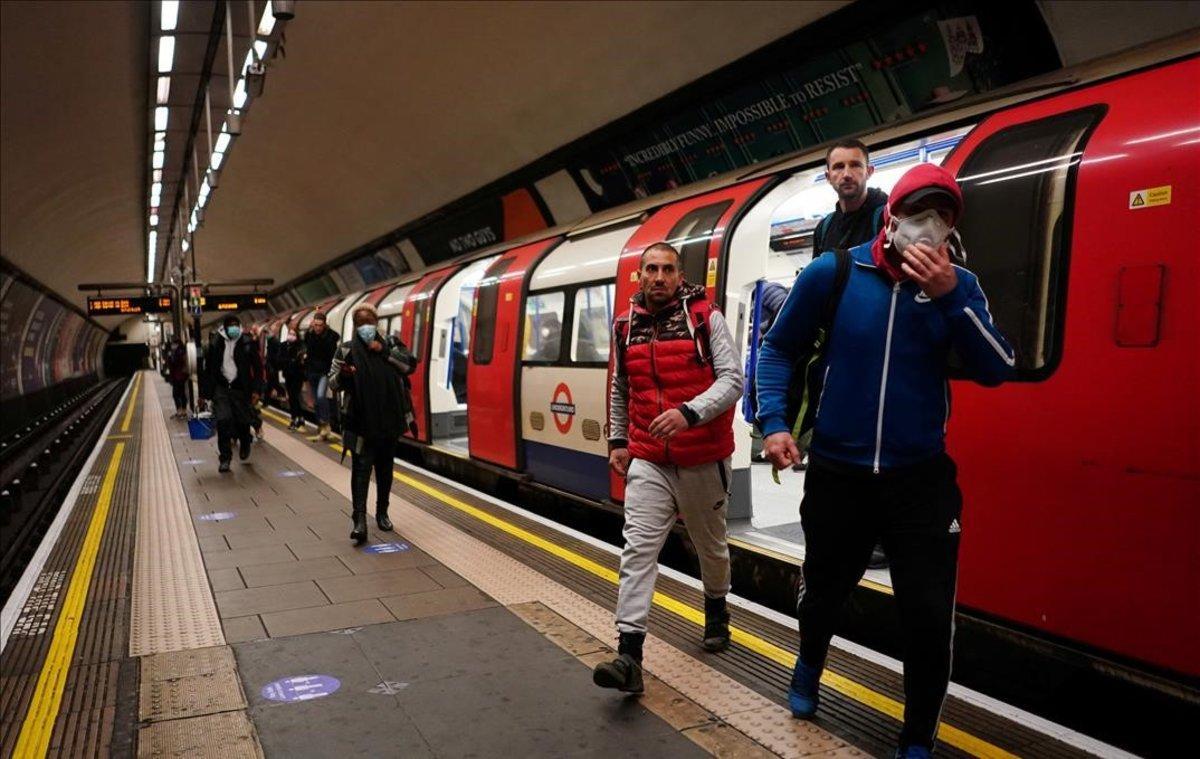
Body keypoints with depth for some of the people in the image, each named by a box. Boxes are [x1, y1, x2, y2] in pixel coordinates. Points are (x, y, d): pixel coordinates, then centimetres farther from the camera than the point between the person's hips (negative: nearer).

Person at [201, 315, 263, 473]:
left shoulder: (246, 343, -4)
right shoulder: (215, 343, -1)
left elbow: (256, 367, 1)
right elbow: (208, 368, 6)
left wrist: (255, 390, -4)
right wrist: (207, 392, 4)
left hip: (240, 388, 0)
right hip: (221, 388, 0)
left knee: (242, 421, 4)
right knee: (223, 421, -9)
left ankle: (244, 445, 37)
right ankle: (225, 458, 0)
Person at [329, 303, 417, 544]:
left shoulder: (390, 343, 7)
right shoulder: (347, 350, 2)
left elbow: (410, 364, -6)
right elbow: (332, 382, 1)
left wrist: (384, 351, -14)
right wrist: (343, 375, -22)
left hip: (389, 420, 3)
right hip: (360, 422, -2)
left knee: (385, 468, 13)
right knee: (361, 467, -11)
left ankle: (382, 513, 27)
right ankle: (359, 520, -15)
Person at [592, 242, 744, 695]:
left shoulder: (705, 318, -6)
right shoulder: (626, 326, 6)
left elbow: (732, 380, -14)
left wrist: (688, 413, -28)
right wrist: (617, 441, 12)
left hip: (703, 459, -2)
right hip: (647, 461, 2)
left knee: (710, 544, 17)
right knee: (638, 549, -9)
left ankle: (716, 611, 45)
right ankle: (629, 656, -10)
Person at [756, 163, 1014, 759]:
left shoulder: (958, 284, -2)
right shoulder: (833, 274, -7)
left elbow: (996, 371, -13)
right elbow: (778, 349, 3)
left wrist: (950, 296, -22)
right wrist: (774, 423, -8)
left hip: (922, 480, 1)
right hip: (837, 474, 0)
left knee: (929, 618, 0)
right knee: (823, 594, 19)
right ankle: (809, 668, 53)